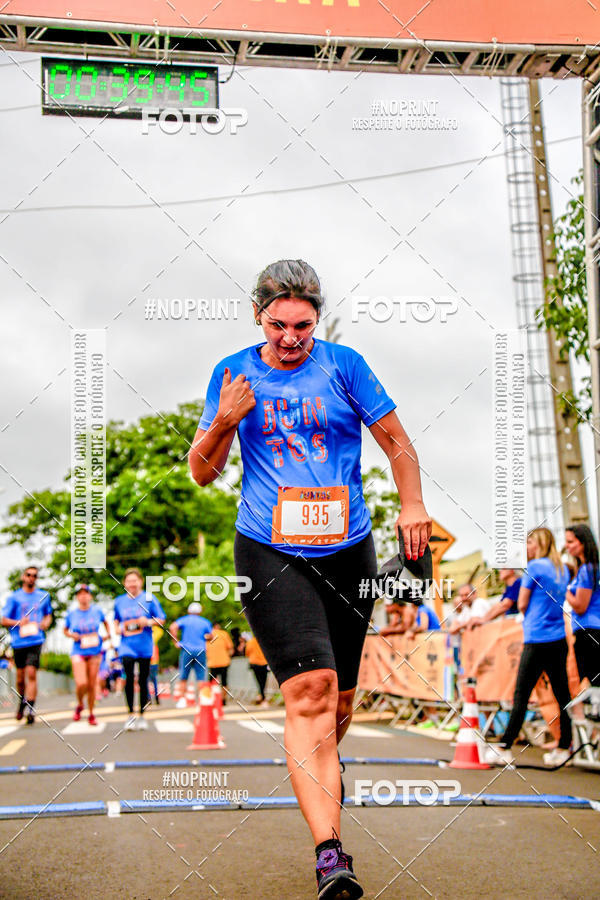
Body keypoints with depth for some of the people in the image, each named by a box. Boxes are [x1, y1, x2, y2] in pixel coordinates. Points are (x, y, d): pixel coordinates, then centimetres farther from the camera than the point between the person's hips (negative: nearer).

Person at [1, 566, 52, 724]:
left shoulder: (44, 596, 11)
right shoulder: (14, 597, 4)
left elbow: (48, 614, 25)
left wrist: (46, 623, 3)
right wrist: (19, 622, -14)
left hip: (36, 641, 0)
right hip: (18, 641, 0)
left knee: (31, 674, -13)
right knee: (20, 676, 8)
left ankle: (31, 710, -13)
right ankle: (22, 702, 34)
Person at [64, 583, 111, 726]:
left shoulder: (97, 610, 1)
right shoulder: (71, 613, 0)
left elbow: (105, 622, 19)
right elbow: (65, 630, 13)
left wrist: (108, 634, 3)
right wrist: (72, 635, -8)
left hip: (95, 651, 1)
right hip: (78, 652, -1)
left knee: (92, 685, 4)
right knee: (81, 684, -16)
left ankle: (91, 714, 22)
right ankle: (80, 705, 15)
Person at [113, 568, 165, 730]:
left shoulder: (149, 598, 1)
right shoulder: (119, 601, 9)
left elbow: (161, 620, 3)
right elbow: (116, 621, 23)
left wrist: (149, 621, -15)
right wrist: (118, 628, 2)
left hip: (145, 647, -1)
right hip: (127, 646, 1)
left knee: (143, 680, 5)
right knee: (129, 678, -12)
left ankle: (142, 716, 18)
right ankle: (130, 715, 0)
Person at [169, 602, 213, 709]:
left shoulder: (183, 620, 5)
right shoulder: (205, 622, 10)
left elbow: (172, 627, -11)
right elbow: (210, 636, 8)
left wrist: (177, 641, -4)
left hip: (186, 650, -1)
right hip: (201, 651, 1)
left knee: (184, 677, 8)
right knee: (201, 677, 3)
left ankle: (182, 699, 5)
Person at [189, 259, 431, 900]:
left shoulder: (343, 365, 2)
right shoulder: (233, 373, 4)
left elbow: (396, 442, 7)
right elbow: (202, 472, 6)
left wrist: (411, 505, -8)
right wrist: (223, 424, -12)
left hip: (347, 552, 2)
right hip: (268, 552, -1)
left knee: (340, 695, 12)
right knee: (310, 686, -18)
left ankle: (323, 764, 46)